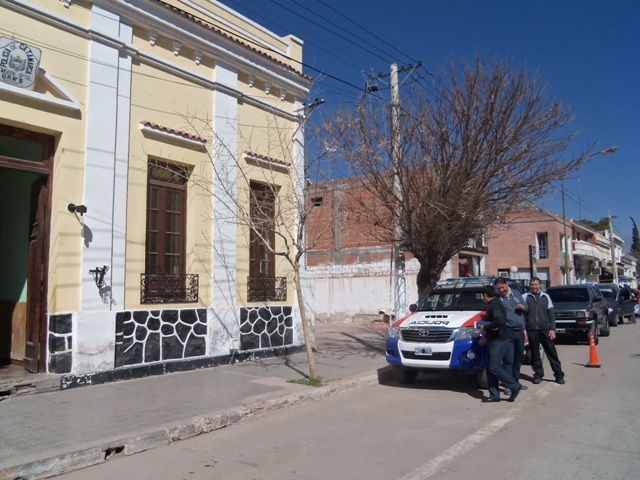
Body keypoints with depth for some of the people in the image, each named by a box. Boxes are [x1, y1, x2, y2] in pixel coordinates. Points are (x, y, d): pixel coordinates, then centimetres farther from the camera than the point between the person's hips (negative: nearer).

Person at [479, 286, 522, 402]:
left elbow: (499, 321, -31)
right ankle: (494, 394, 11)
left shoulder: (494, 305, -15)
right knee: (490, 368, 8)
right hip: (496, 340, 10)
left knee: (494, 367, -10)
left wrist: (485, 327, -19)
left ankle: (515, 386, -1)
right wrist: (486, 337, 26)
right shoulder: (496, 303, 17)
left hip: (498, 341, -10)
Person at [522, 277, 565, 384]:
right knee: (535, 354, 5)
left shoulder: (545, 297, 9)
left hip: (545, 329, 1)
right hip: (531, 330, -1)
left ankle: (559, 375, 10)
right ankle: (538, 374, 15)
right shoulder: (525, 297, 4)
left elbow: (551, 314, 8)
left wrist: (552, 329, 0)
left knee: (552, 352, 2)